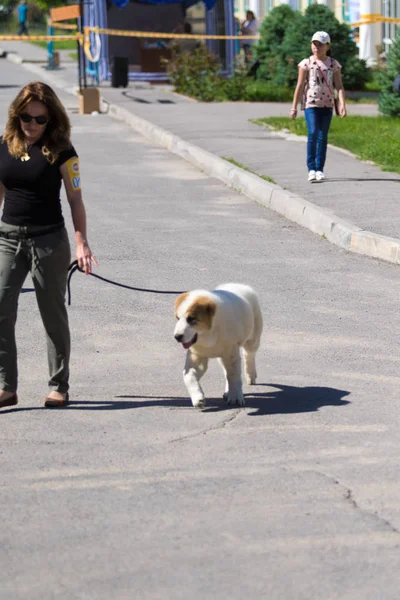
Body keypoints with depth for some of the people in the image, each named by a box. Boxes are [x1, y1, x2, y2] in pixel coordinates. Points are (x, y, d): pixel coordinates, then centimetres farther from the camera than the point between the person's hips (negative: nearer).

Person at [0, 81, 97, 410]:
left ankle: (59, 386, 17)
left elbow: (75, 199, -5)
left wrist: (82, 243, -12)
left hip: (49, 239, -3)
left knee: (53, 314, 7)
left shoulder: (60, 151, -6)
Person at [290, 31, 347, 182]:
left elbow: (339, 86, 1)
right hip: (311, 103, -2)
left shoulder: (333, 64, 5)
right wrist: (294, 107, -1)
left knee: (323, 137, 4)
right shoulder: (306, 63, 2)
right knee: (313, 133, -17)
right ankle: (311, 168, -16)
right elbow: (300, 86, 2)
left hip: (327, 104, 2)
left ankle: (320, 169, 10)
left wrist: (342, 104, -12)